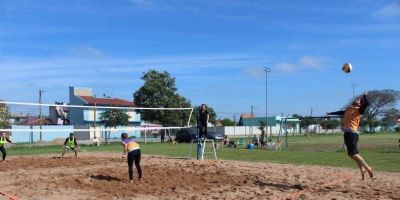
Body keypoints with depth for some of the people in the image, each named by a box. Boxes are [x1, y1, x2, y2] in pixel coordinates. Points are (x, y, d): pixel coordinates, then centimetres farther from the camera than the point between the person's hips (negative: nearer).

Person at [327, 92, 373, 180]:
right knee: (352, 154, 8)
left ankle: (368, 168, -4)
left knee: (353, 154, -13)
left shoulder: (359, 110, -2)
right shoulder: (348, 108, 20)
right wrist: (331, 113, 50)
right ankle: (362, 170, 12)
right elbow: (341, 112, 39)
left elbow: (367, 103, -20)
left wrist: (365, 95, -6)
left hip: (352, 133, -8)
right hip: (347, 133, 8)